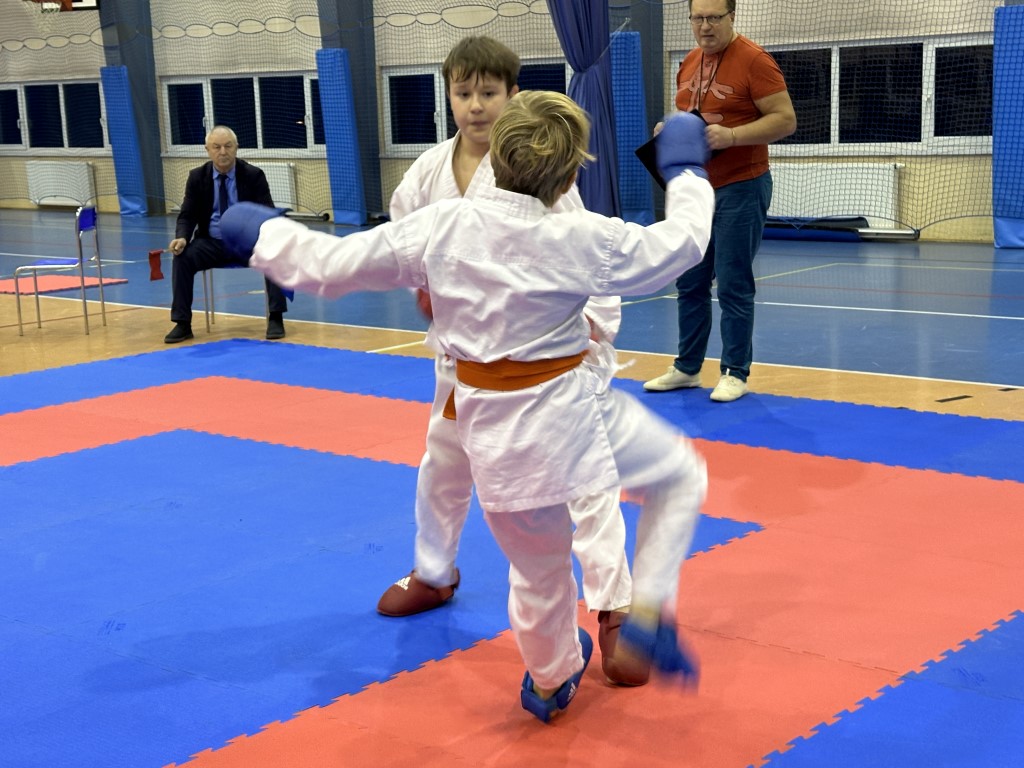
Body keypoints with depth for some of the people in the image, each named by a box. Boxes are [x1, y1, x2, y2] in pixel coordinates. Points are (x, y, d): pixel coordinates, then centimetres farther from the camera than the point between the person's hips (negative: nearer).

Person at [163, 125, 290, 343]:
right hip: (212, 243, 2)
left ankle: (275, 318, -23)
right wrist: (182, 237, -22)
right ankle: (182, 323, -18)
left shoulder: (254, 175, -5)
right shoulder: (197, 177, 1)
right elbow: (187, 216, 2)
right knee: (182, 257, -26)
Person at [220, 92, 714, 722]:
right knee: (682, 475, 21)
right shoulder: (578, 239, -15)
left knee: (537, 570, 24)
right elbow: (681, 243, -1)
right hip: (571, 413, -4)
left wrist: (262, 234, 20)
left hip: (491, 429, 4)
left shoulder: (436, 227, -7)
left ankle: (551, 680, 47)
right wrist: (686, 172, 17)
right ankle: (649, 612, 8)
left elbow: (331, 263, 2)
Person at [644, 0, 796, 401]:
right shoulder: (688, 64, 11)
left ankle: (735, 373, 7)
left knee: (733, 285, -3)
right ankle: (687, 367, 22)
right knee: (689, 283, 12)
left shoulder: (753, 59, -11)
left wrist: (731, 135, -25)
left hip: (740, 188, -7)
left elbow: (785, 119, -15)